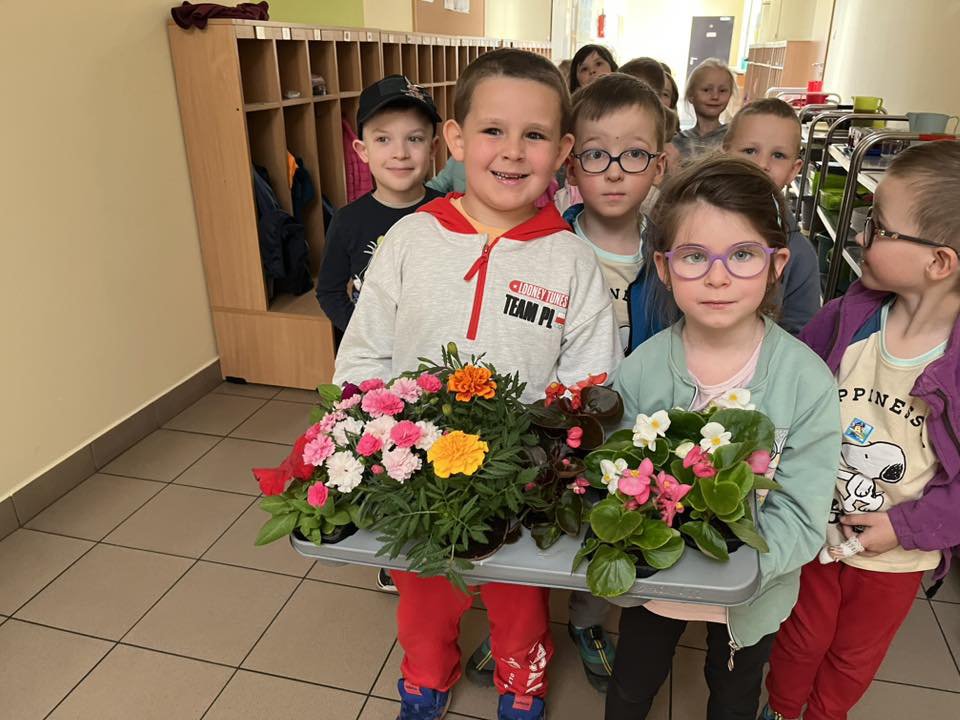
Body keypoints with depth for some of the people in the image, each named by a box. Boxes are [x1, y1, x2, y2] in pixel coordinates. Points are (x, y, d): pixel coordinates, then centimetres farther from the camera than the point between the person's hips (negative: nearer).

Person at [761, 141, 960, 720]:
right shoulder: (847, 318, -15)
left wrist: (908, 526, -21)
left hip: (898, 554, -1)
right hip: (815, 530, 1)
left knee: (854, 658, 25)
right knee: (799, 640, 24)